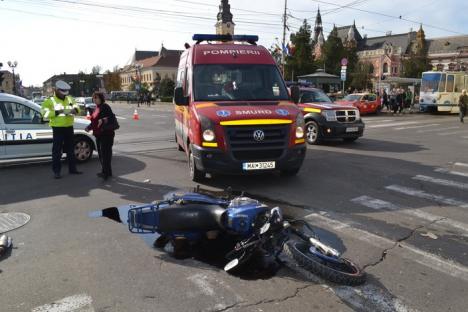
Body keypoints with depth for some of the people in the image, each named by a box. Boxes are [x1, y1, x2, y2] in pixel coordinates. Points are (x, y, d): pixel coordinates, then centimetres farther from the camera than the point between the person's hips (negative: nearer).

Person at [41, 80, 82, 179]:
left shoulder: (70, 99, 11)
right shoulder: (50, 101, -5)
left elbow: (77, 107, 15)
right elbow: (45, 113, -14)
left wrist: (75, 110, -9)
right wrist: (57, 112, -25)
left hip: (69, 127, 5)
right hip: (58, 128, -5)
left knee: (70, 149, 13)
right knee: (57, 150, -3)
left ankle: (72, 169, 24)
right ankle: (56, 171, 3)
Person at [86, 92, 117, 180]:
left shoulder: (105, 107, -11)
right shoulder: (97, 108, 17)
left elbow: (111, 117, -24)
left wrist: (103, 120, -38)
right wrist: (89, 127, 11)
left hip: (106, 134, -10)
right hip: (98, 134, 10)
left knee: (105, 153, -10)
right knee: (101, 153, 14)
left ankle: (106, 172, -8)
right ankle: (107, 172, 23)